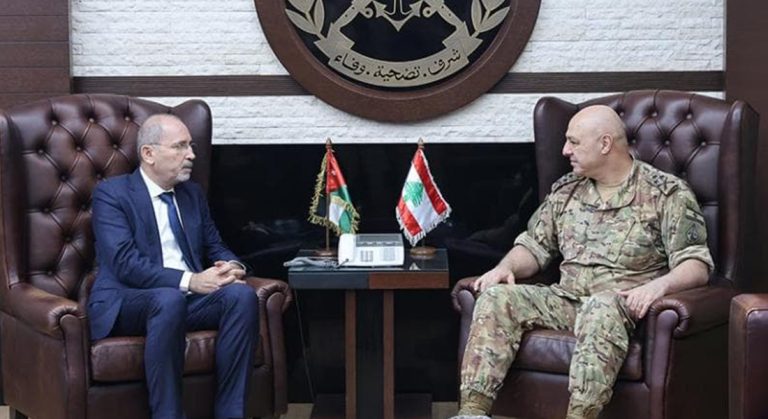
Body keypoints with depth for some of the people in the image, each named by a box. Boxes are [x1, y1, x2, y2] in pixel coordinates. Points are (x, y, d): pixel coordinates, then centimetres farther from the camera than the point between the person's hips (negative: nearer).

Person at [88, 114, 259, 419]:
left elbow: (215, 247, 20)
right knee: (169, 298, -39)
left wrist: (232, 267, -6)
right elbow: (125, 264, -16)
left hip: (189, 297, 6)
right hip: (126, 303, -6)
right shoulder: (111, 194, -3)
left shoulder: (193, 193, 18)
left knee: (242, 295, -24)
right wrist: (190, 281, -26)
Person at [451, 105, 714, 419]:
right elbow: (534, 245, 21)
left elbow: (696, 265, -7)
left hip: (623, 303, -5)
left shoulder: (668, 194, 0)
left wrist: (661, 284, -28)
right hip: (566, 298, 5)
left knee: (599, 308, -40)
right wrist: (506, 267, -2)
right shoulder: (566, 190, 17)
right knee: (497, 297, -19)